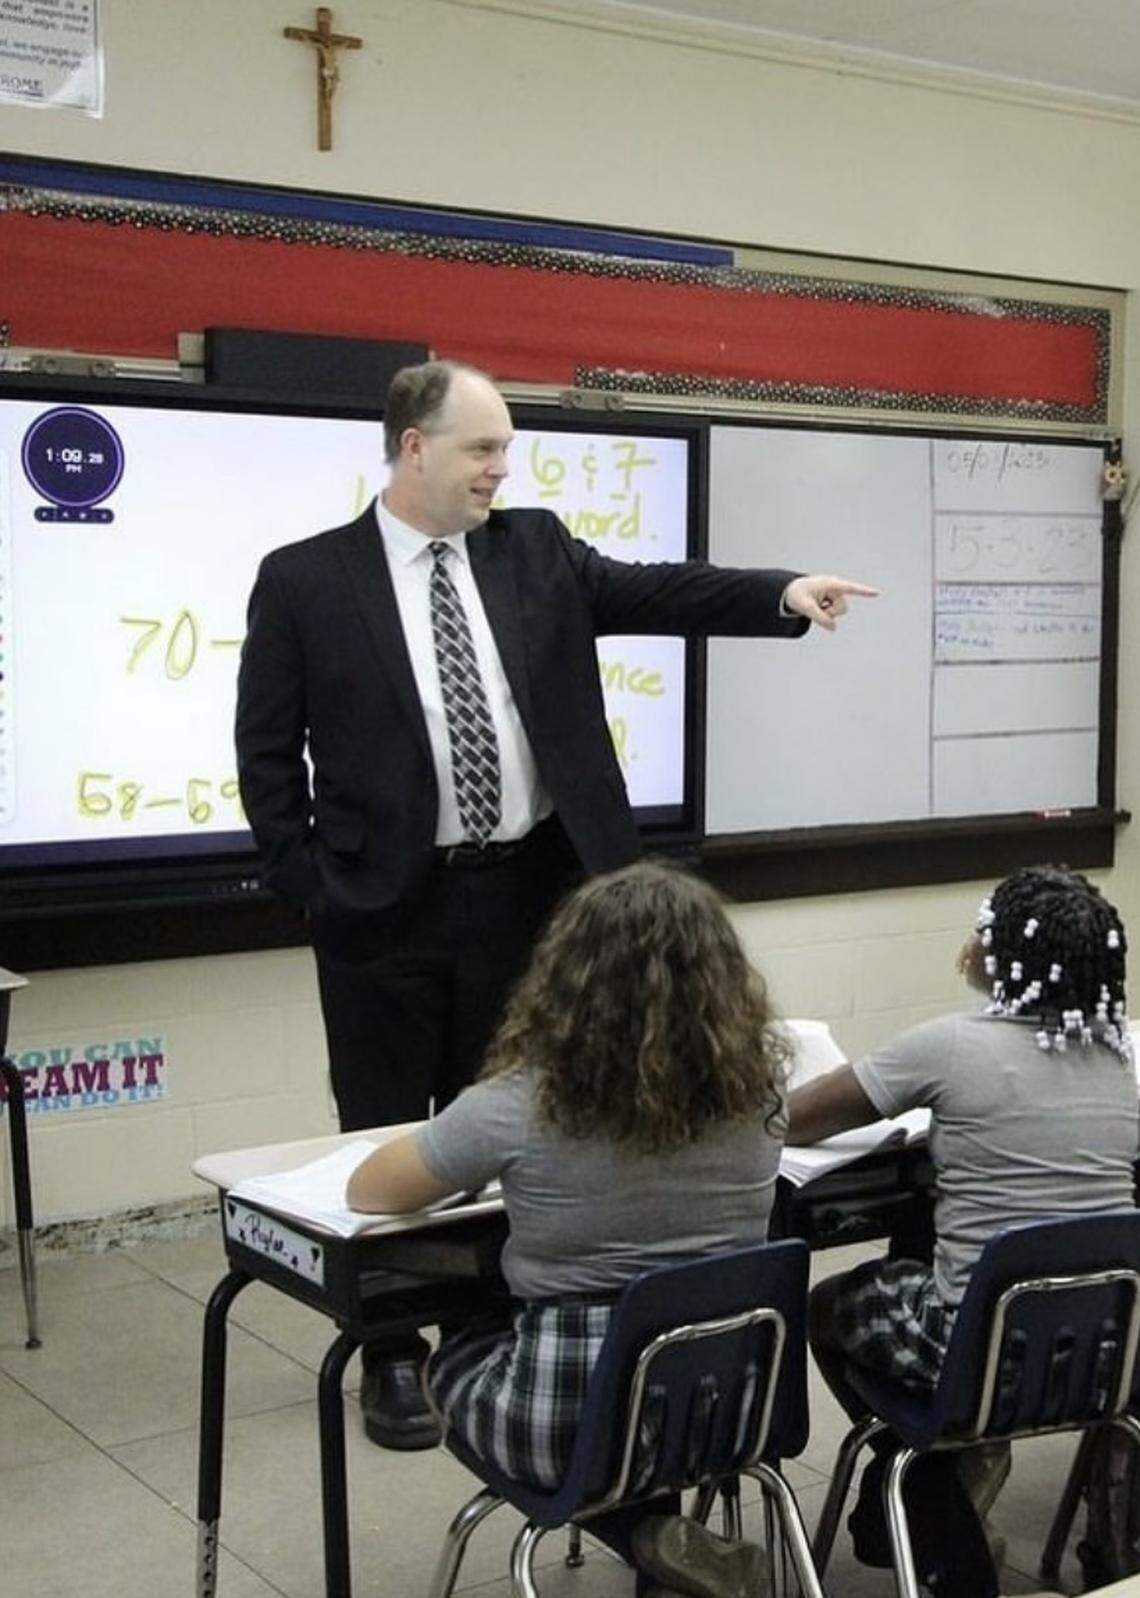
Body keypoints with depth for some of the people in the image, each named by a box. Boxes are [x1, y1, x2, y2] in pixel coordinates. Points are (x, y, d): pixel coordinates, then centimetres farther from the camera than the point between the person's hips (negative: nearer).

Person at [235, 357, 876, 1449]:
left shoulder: (536, 551, 5)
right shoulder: (304, 580, -4)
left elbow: (652, 591, -5)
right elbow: (266, 752, -2)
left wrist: (783, 593, -19)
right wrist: (312, 889, -6)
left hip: (522, 895, 3)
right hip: (386, 909, -3)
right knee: (388, 1140, 8)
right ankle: (393, 1357, 23)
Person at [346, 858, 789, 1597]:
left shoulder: (522, 1105, -18)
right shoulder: (756, 1085, -6)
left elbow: (366, 1191, -3)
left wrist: (486, 1167, 15)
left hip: (573, 1419, -6)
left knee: (459, 1349, 28)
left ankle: (645, 1535, 8)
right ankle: (656, 1524, 20)